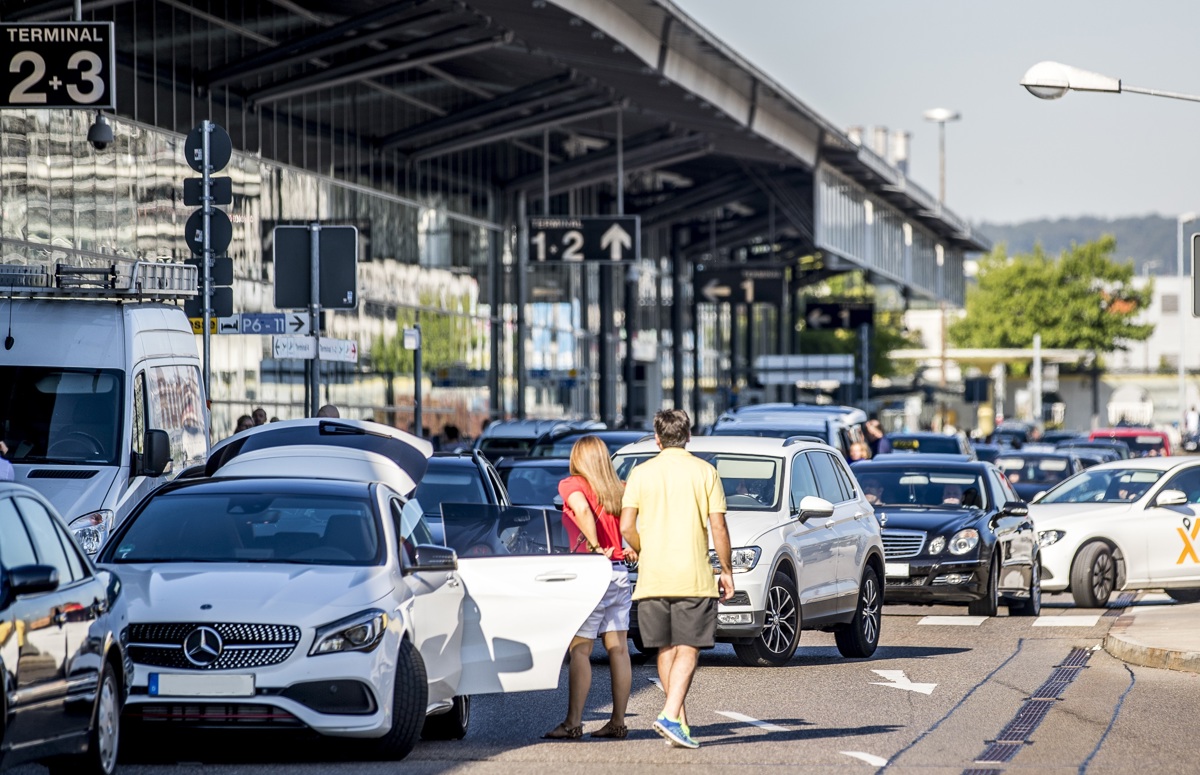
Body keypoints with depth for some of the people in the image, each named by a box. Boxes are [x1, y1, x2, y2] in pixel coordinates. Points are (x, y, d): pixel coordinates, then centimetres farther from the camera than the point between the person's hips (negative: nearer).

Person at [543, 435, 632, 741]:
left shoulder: (572, 485, -5)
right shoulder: (619, 490, 11)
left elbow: (583, 510, -24)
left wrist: (595, 549, -19)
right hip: (620, 574, 6)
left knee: (580, 650, -6)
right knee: (618, 650, 8)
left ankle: (573, 723, -9)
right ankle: (618, 722, 10)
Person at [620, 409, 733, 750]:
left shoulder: (641, 473, 3)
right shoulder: (705, 472, 0)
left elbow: (626, 526, -3)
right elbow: (718, 528, -3)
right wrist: (726, 570, 6)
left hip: (653, 577, 2)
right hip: (694, 577, -2)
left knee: (666, 649, 12)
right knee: (687, 649, -2)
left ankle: (680, 721, 14)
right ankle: (671, 715, -19)